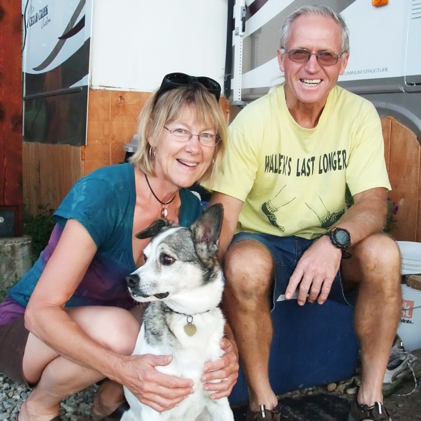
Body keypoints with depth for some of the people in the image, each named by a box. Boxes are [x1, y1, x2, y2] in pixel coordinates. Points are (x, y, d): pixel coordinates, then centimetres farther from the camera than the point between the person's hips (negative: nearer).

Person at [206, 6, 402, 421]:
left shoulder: (359, 114, -7)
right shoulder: (254, 120, -14)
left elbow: (373, 202, -14)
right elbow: (223, 214, -17)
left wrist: (333, 241, -36)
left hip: (329, 246, 2)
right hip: (262, 241, -2)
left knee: (383, 253, -28)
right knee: (244, 265, -35)